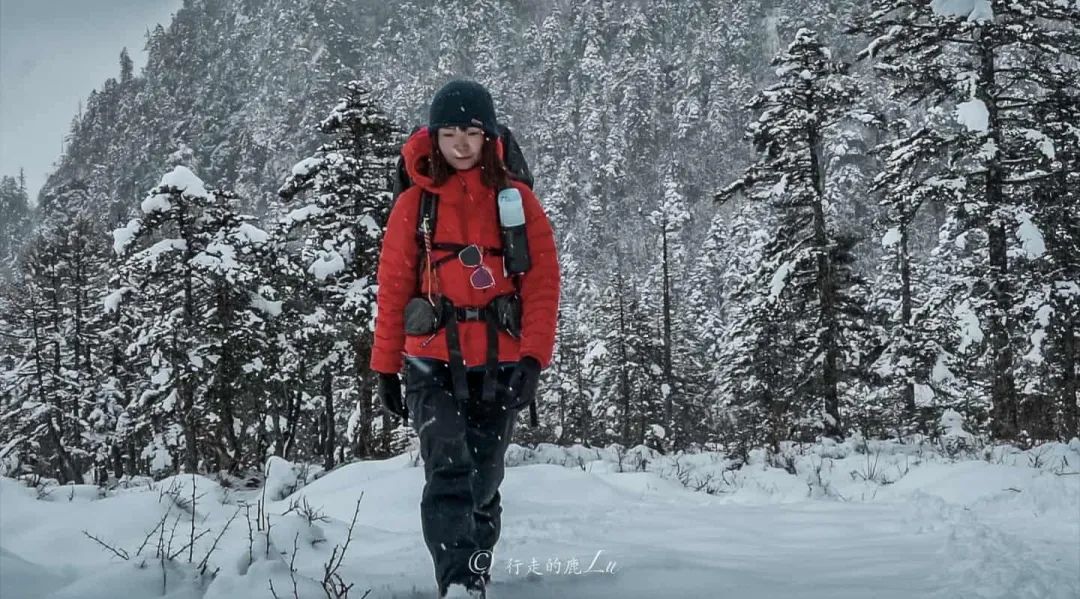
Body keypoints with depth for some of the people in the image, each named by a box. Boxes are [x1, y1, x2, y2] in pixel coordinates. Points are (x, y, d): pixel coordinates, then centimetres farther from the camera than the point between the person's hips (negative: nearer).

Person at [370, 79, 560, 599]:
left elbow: (542, 282, -1)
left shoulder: (516, 200, 5)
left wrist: (534, 358, -12)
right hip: (433, 364, -1)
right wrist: (385, 368, 4)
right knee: (449, 472, -18)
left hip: (498, 365, 1)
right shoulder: (413, 204, 5)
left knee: (483, 482, 8)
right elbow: (393, 288, 6)